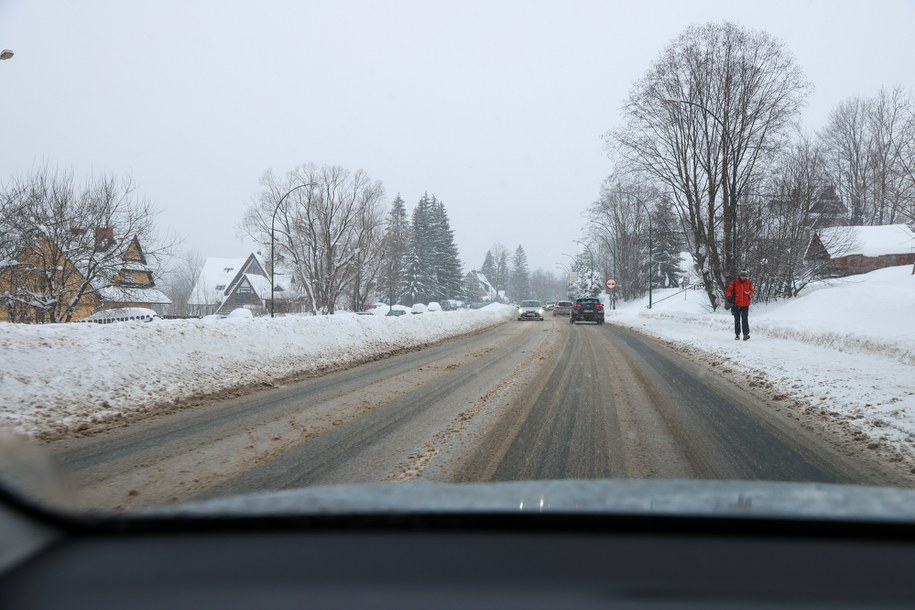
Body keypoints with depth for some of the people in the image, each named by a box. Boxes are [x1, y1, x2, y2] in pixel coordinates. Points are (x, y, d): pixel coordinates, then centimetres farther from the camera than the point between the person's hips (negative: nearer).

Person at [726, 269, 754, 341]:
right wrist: (730, 297, -14)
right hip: (736, 304, 0)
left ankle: (746, 334, -4)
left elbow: (752, 292, 7)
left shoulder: (749, 282, 3)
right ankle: (737, 335, 13)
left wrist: (749, 292, -15)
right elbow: (729, 291, 1)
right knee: (737, 320, 6)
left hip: (745, 305, 0)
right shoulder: (734, 282, -3)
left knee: (745, 320, -7)